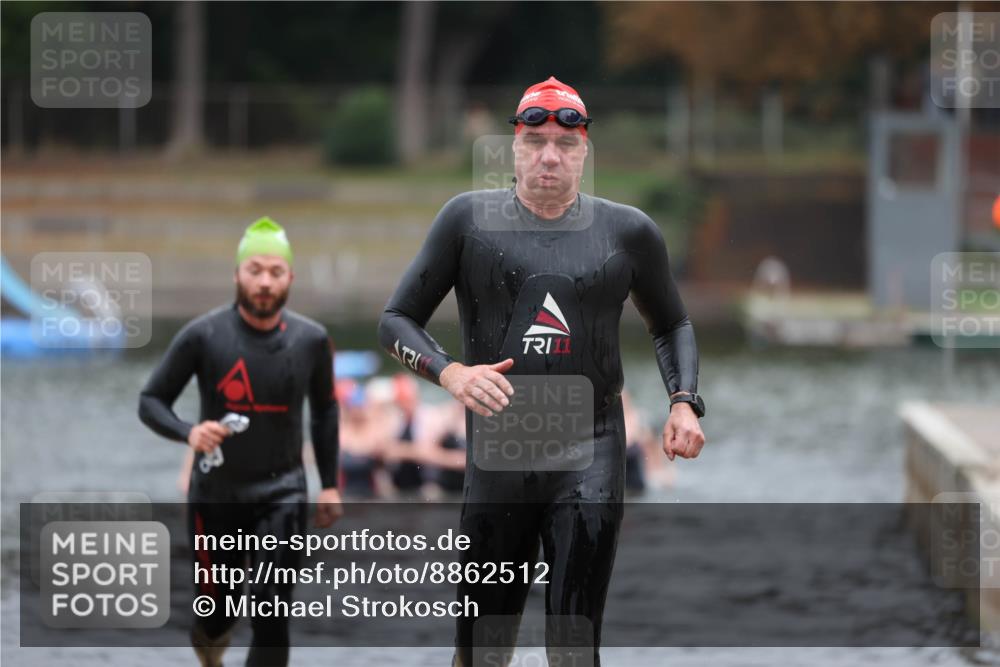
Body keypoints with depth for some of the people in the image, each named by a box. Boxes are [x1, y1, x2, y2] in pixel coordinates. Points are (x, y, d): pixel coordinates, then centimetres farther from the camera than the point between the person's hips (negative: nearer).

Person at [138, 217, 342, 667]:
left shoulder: (310, 340, -2)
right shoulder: (203, 336, -10)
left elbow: (324, 411, 15)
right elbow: (151, 401, -3)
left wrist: (329, 484, 12)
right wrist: (188, 432, -23)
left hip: (281, 494, 1)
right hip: (216, 491, -1)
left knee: (271, 615, -13)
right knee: (216, 615, 9)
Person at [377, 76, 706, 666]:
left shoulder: (628, 231, 6)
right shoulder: (470, 219, 3)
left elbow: (671, 324, 22)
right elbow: (397, 320, 4)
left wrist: (684, 402, 4)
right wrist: (451, 372, -15)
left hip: (591, 458, 0)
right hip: (497, 456, 0)